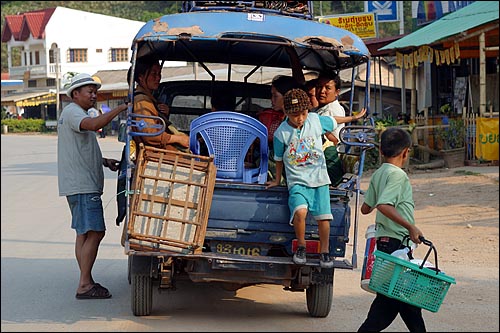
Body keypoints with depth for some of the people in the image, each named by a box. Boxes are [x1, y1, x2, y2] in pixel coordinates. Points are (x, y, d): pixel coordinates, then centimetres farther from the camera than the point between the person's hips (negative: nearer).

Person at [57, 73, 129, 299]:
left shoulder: (78, 114, 24)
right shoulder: (72, 112, -9)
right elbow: (94, 125, -31)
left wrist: (104, 162, 16)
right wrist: (119, 109, -27)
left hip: (84, 185, 11)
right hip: (82, 185, -11)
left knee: (84, 234, 11)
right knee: (94, 233, -14)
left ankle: (86, 282, 15)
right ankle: (84, 286, -14)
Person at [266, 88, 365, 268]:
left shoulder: (316, 120, -1)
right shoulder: (281, 133, -6)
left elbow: (333, 121, 21)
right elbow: (279, 159, 9)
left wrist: (354, 117, 31)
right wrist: (277, 180, 19)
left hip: (319, 178, 2)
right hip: (297, 181, -2)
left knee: (323, 216, -6)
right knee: (300, 211, -26)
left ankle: (324, 251, 14)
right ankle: (301, 247, -3)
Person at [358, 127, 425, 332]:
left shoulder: (378, 174, 11)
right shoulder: (397, 175, -14)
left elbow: (366, 208, 15)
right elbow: (384, 205, -27)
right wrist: (410, 226, -26)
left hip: (383, 241, 9)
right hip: (396, 243, -9)